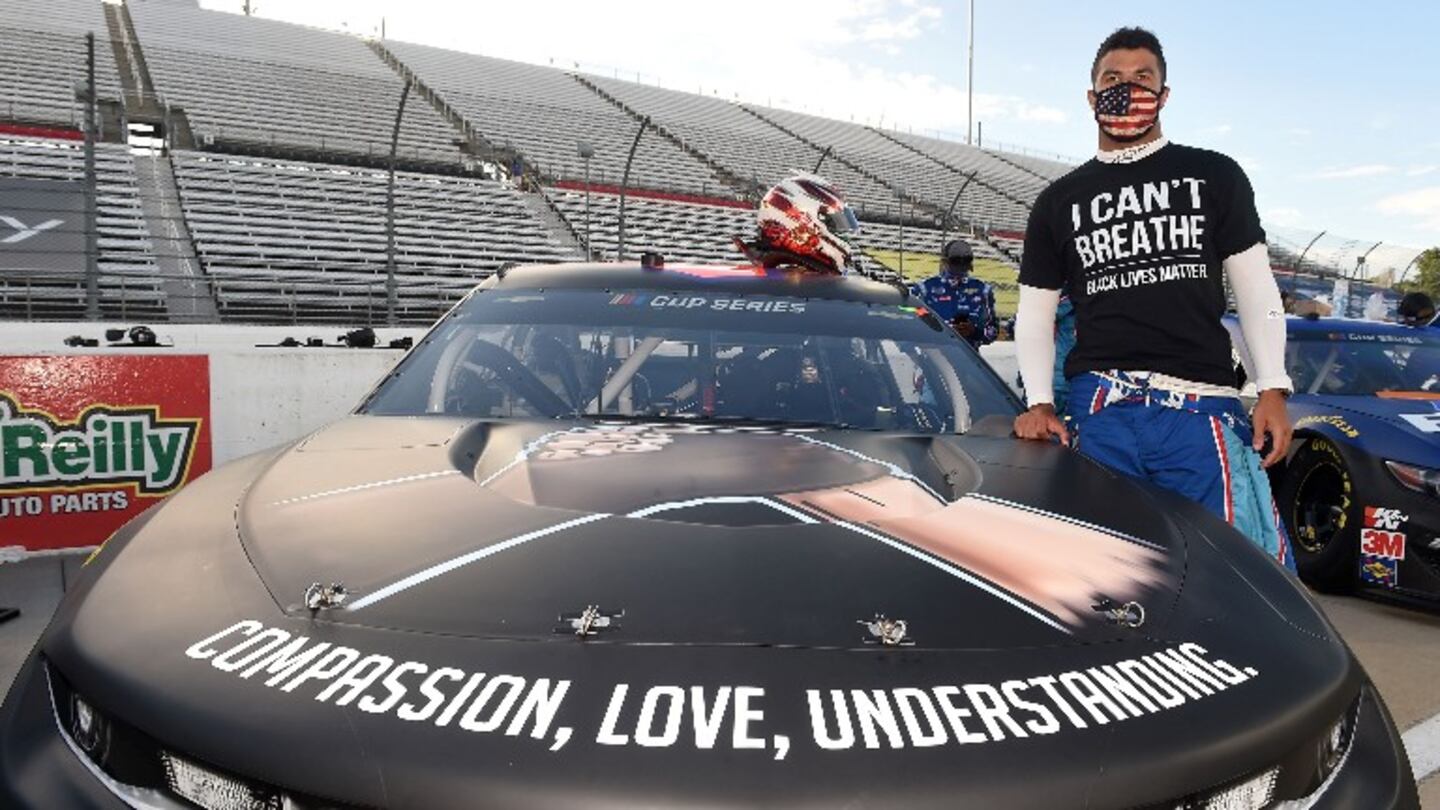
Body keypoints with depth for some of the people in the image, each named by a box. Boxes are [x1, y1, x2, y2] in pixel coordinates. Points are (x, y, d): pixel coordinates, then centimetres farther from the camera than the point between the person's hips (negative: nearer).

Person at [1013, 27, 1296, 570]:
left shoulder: (1215, 177, 13)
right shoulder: (1058, 202, 15)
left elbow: (1256, 288, 12)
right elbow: (1034, 313, 14)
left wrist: (1273, 389, 3)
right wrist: (1039, 403, 1)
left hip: (1203, 408, 0)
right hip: (1100, 409, 1)